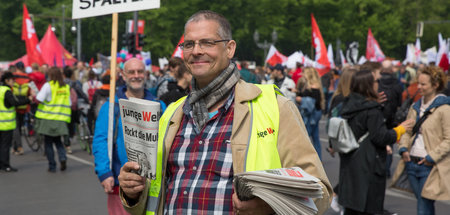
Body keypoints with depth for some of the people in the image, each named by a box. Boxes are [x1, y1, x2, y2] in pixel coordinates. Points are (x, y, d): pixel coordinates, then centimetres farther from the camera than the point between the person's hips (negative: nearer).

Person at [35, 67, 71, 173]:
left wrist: (33, 98, 5)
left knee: (48, 142, 7)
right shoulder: (66, 87, 6)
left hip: (48, 118, -4)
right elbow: (69, 104, 9)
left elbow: (39, 100, -14)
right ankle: (63, 157, -7)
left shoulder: (48, 86, -9)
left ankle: (52, 166, 7)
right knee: (57, 140, 19)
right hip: (61, 120, 4)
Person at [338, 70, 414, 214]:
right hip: (368, 167, -8)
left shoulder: (347, 106, 8)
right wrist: (400, 130, -1)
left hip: (348, 166, 8)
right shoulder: (371, 110, -16)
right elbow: (380, 136, -15)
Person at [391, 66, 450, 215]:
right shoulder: (415, 107, 13)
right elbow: (407, 131, 18)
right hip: (412, 163, 7)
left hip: (431, 167, -7)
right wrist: (403, 148, 1)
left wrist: (432, 157, -16)